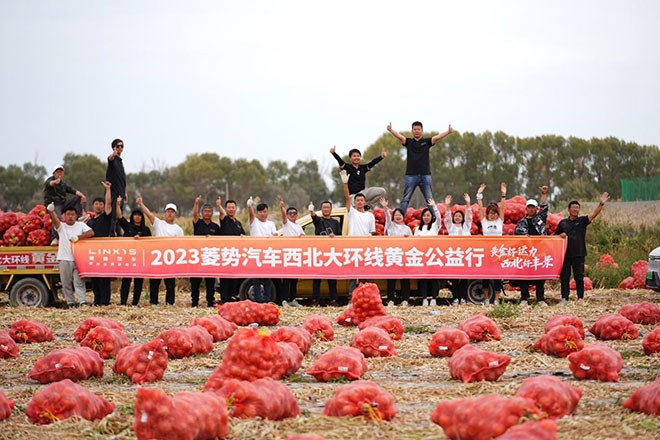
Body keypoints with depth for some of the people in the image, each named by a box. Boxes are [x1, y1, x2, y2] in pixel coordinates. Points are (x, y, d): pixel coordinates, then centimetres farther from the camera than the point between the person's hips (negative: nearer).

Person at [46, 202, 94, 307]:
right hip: (64, 259, 1)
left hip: (78, 259, -1)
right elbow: (55, 219, -15)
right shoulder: (61, 226, 6)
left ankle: (82, 301, -10)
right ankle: (70, 303, 11)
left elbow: (91, 232, -4)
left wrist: (78, 237, -14)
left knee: (79, 282, -5)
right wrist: (51, 212, -37)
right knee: (66, 283, 4)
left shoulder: (80, 225, 8)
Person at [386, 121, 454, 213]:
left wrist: (448, 132, -26)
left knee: (430, 199, 3)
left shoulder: (427, 142, 8)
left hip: (425, 175, 0)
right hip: (411, 175, 0)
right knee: (405, 199, 1)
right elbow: (399, 136, -8)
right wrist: (390, 130, -28)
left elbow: (437, 137, -7)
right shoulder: (408, 142, 8)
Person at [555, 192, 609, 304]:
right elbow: (555, 236, 17)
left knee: (579, 277, 0)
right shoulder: (563, 223, 11)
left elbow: (593, 214, -11)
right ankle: (564, 298, 8)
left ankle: (580, 298, 5)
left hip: (578, 255, -2)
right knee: (564, 277, 3)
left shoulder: (582, 221, 5)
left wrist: (601, 204, -26)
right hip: (565, 254, 2)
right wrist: (560, 235, -6)